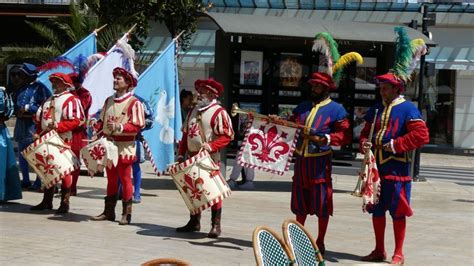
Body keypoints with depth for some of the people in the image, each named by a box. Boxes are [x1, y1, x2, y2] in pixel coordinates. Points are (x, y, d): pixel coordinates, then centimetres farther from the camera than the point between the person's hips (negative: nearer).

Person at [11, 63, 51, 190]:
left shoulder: (39, 87, -8)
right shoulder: (21, 88, 14)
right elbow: (14, 102, 23)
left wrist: (27, 108, -16)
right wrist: (17, 111, 1)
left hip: (35, 126, -8)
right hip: (21, 125, 8)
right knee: (22, 154, 12)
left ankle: (39, 182, 0)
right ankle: (25, 181, 22)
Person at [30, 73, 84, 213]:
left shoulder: (70, 99, -7)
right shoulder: (48, 100, 19)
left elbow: (75, 120, -17)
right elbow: (39, 118, 22)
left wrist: (58, 127, -24)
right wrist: (38, 133, 7)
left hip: (62, 140, -8)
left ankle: (65, 203, 1)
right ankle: (47, 201, 19)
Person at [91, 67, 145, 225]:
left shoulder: (134, 103, -7)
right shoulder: (109, 101, 14)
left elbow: (137, 126, -13)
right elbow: (103, 120, 19)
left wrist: (119, 127, -24)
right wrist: (96, 125, -3)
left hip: (124, 147, -6)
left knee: (125, 180, -3)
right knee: (111, 179, 11)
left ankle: (126, 214, 1)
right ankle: (108, 212, 16)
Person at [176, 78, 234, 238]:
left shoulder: (219, 112, -7)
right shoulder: (194, 111, 16)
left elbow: (227, 135, -13)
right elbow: (186, 134, 19)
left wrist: (211, 146, -25)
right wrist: (181, 154, 11)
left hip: (210, 158, -7)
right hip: (192, 157, 7)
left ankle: (216, 226, -2)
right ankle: (194, 222, 21)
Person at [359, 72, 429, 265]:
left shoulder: (408, 109, -6)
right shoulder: (376, 109, 13)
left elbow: (422, 135, -13)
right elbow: (366, 132, 20)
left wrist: (396, 145, -17)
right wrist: (364, 143, -3)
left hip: (397, 167, -6)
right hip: (376, 165, 6)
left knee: (397, 211, 0)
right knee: (376, 209, 11)